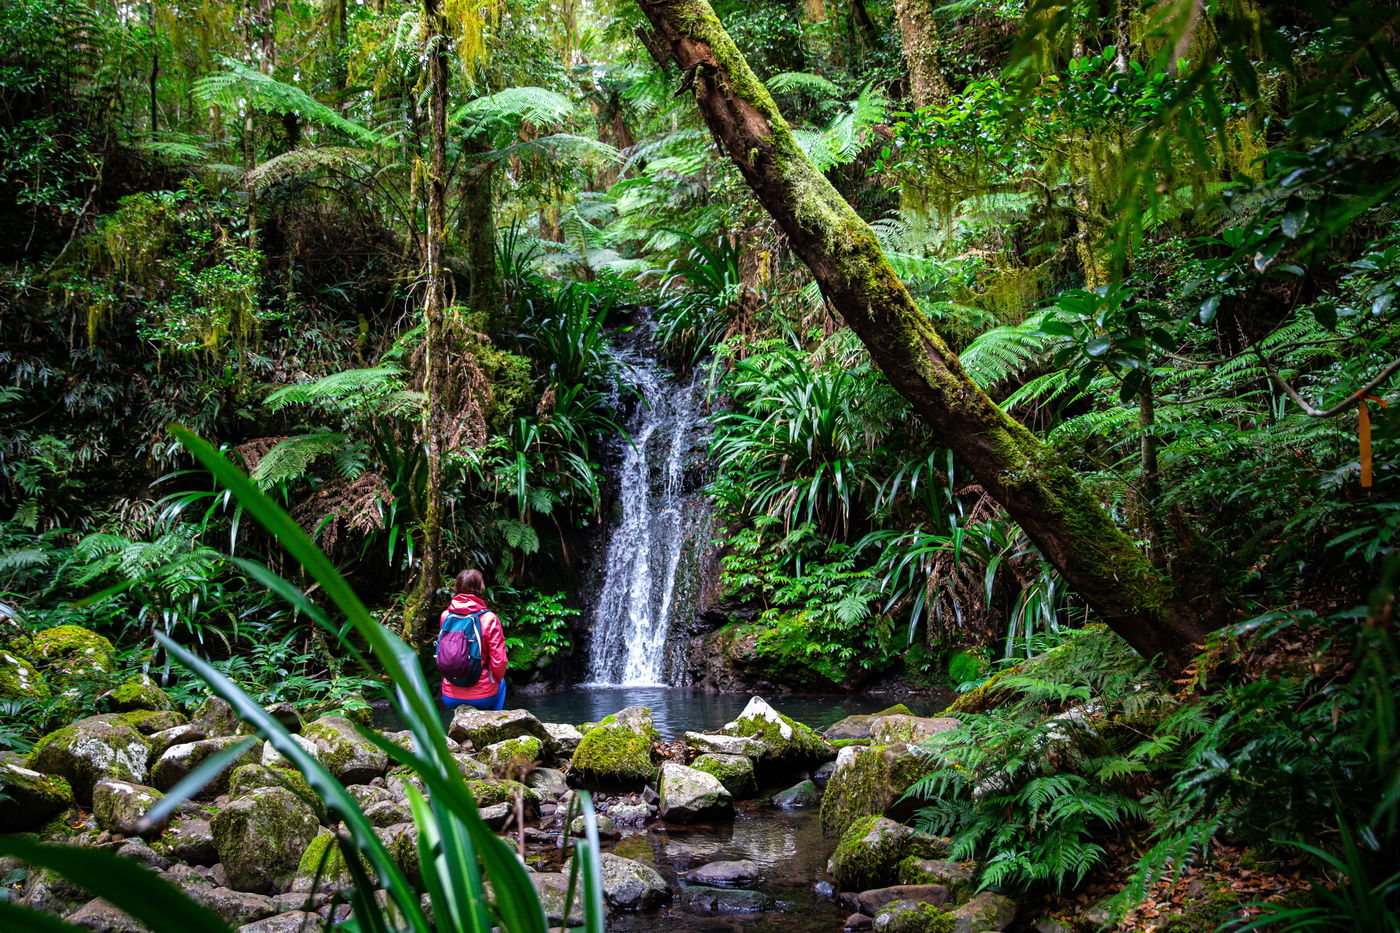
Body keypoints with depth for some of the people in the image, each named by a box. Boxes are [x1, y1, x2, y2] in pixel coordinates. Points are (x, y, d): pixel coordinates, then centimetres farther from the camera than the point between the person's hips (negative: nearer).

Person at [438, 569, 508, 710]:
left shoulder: (445, 616, -4)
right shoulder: (489, 619, -15)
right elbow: (499, 661, -13)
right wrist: (495, 680, 7)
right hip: (481, 696, -3)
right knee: (501, 682, 32)